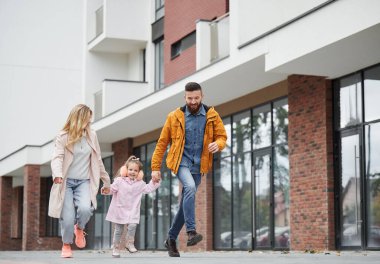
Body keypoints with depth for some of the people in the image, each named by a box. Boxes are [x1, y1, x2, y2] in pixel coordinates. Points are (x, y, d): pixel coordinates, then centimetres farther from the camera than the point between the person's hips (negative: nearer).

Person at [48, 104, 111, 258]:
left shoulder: (91, 136, 9)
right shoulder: (63, 137, -4)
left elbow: (98, 161, 18)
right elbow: (57, 157, -16)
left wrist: (106, 181, 22)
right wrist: (57, 174, -37)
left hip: (84, 182, 2)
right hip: (66, 182, -2)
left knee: (85, 208, -26)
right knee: (68, 218, -11)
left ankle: (79, 228, 8)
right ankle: (66, 245, 17)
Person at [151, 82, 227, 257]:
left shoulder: (212, 115, 2)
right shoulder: (175, 117, -2)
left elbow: (222, 136, 7)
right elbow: (162, 142, 4)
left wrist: (218, 144, -18)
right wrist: (155, 167, 1)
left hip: (198, 165, 3)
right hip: (181, 161, -3)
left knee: (186, 203, 8)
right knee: (190, 188, -31)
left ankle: (171, 239, 24)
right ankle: (191, 232, -32)